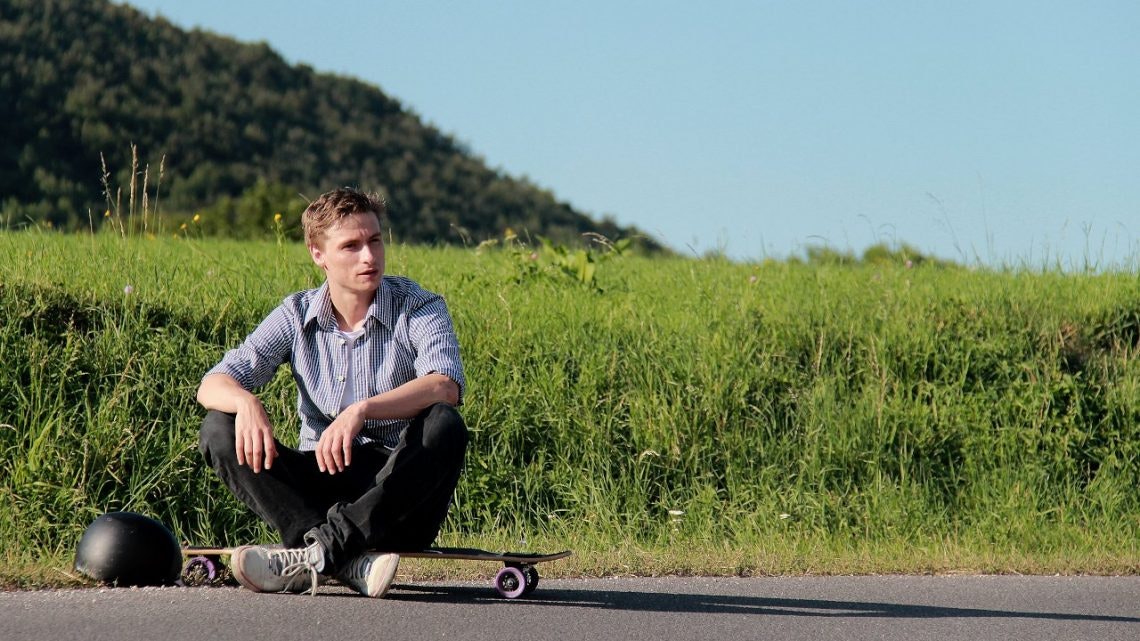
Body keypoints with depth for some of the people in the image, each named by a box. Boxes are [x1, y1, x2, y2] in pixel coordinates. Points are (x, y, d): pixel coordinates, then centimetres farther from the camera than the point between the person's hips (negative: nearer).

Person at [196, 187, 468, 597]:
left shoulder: (420, 309, -4)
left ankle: (322, 548, -38)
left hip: (401, 489, -3)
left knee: (445, 425, -32)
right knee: (218, 429, -17)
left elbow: (446, 386, -24)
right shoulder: (296, 317, 5)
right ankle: (350, 560, -36)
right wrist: (246, 403, -29)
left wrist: (361, 411, -39)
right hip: (322, 481, 3)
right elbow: (213, 385, -4)